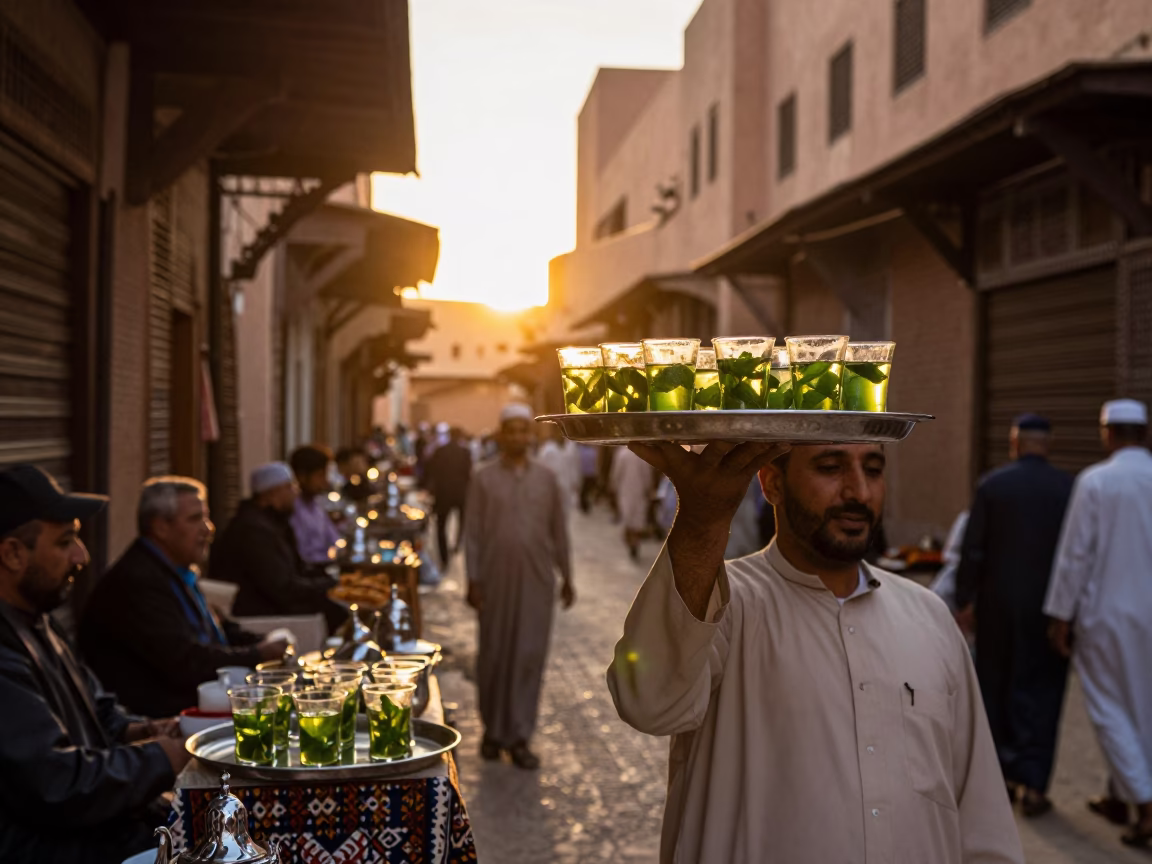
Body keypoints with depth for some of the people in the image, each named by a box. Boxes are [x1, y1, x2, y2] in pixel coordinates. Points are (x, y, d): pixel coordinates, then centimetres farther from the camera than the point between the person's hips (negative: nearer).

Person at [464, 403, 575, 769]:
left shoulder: (546, 478, 6)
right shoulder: (484, 478, 1)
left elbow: (559, 530, 10)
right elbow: (473, 533, 0)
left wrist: (566, 577, 11)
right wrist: (473, 580, -4)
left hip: (537, 581, 1)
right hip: (496, 580, -1)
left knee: (529, 657, 0)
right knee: (494, 656, 7)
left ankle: (519, 737, 8)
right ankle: (493, 730, 23)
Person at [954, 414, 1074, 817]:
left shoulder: (991, 485, -6)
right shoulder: (1068, 488, -5)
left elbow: (972, 549, -5)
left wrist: (965, 598, 4)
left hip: (998, 604, 0)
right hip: (1048, 607, 0)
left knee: (995, 689, 14)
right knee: (1039, 693, 6)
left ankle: (1003, 775, 22)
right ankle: (1033, 785, 3)